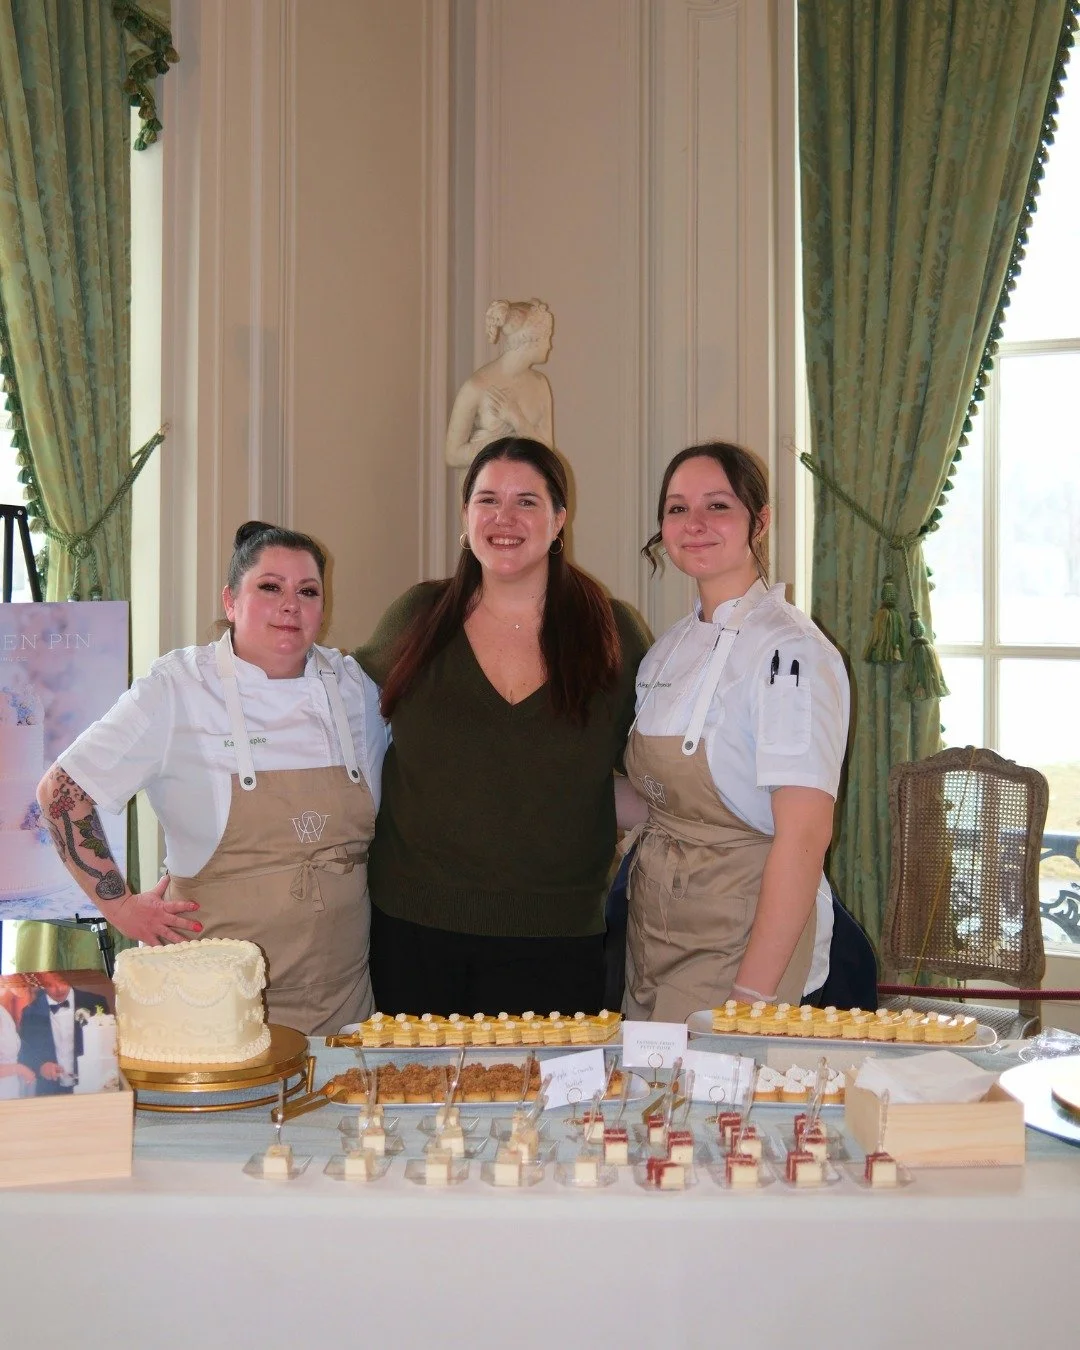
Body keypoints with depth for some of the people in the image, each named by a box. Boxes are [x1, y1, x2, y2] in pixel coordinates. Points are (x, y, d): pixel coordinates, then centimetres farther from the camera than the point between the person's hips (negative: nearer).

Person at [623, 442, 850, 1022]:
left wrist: (753, 996, -24)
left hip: (739, 944, -7)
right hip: (653, 930, 8)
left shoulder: (790, 652, -17)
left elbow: (805, 837, -22)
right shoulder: (670, 648, 8)